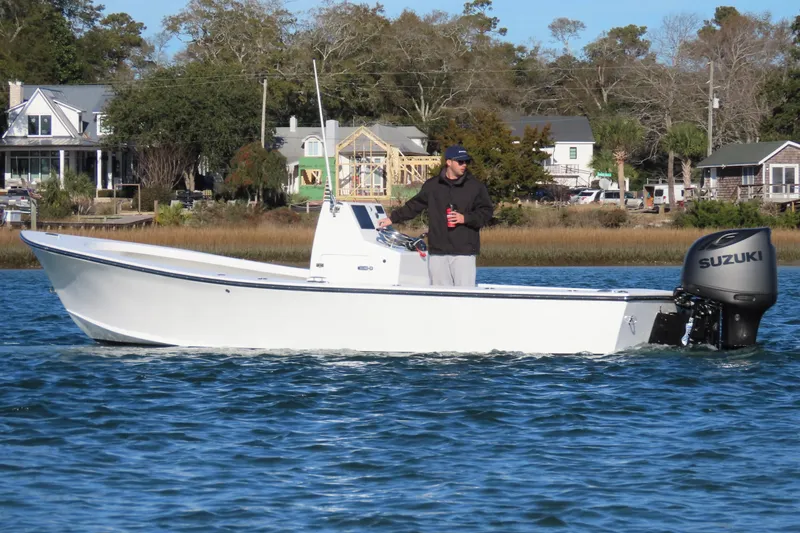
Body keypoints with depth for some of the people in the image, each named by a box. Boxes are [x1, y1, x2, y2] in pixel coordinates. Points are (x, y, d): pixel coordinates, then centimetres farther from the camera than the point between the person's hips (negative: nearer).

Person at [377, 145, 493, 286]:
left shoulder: (475, 186, 4)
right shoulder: (432, 185, 11)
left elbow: (486, 212, 4)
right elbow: (414, 206, 20)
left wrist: (465, 218, -10)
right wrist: (392, 219, 19)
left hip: (464, 253, -3)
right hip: (437, 252, 3)